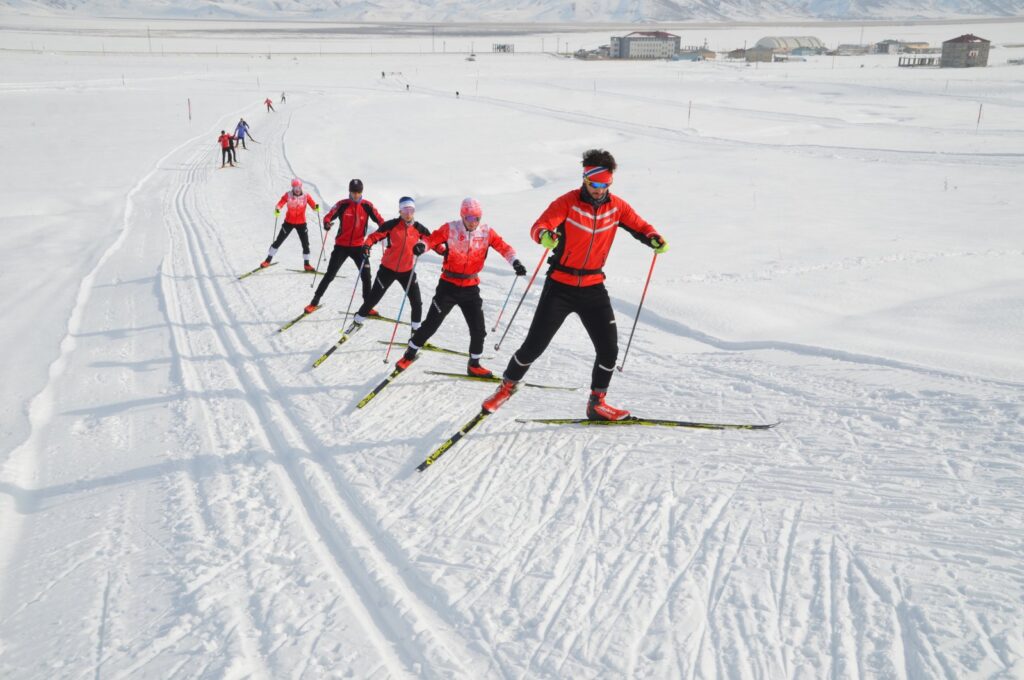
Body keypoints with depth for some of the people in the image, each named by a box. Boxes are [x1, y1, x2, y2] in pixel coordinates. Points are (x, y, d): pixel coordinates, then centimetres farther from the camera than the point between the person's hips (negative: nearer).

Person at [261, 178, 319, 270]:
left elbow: (313, 206, -13)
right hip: (289, 222, -1)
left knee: (305, 243, -1)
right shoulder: (288, 195, -12)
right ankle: (268, 260, 17)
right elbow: (280, 204, -18)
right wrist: (277, 210, -40)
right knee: (278, 241, 5)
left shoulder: (306, 196, -9)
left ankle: (307, 264, 13)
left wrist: (316, 207, -37)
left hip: (301, 223, 1)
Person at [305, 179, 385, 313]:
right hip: (341, 246, -1)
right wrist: (326, 223, -30)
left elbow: (379, 219, -4)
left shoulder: (367, 206, -3)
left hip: (358, 246, 1)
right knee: (330, 275, 1)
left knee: (366, 275, -4)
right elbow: (329, 216, -6)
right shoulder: (342, 204, -7)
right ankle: (315, 301, 13)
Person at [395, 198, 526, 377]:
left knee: (478, 329, 4)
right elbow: (432, 239, -14)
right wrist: (422, 245, -35)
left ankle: (474, 365, 24)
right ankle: (410, 354, 22)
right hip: (448, 286, -3)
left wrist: (514, 262, -20)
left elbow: (503, 247, -4)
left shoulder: (486, 232, -3)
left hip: (471, 288, 3)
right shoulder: (450, 228, -9)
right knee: (431, 324, 1)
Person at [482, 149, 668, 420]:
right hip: (560, 285, -3)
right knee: (534, 345, 0)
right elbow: (539, 225, -23)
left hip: (593, 288, 4)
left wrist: (654, 239, -14)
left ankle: (597, 403, 17)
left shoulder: (616, 206, 0)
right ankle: (508, 385, 24)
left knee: (609, 348, -1)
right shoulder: (568, 202, -12)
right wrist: (545, 236, -47)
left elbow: (639, 227, 9)